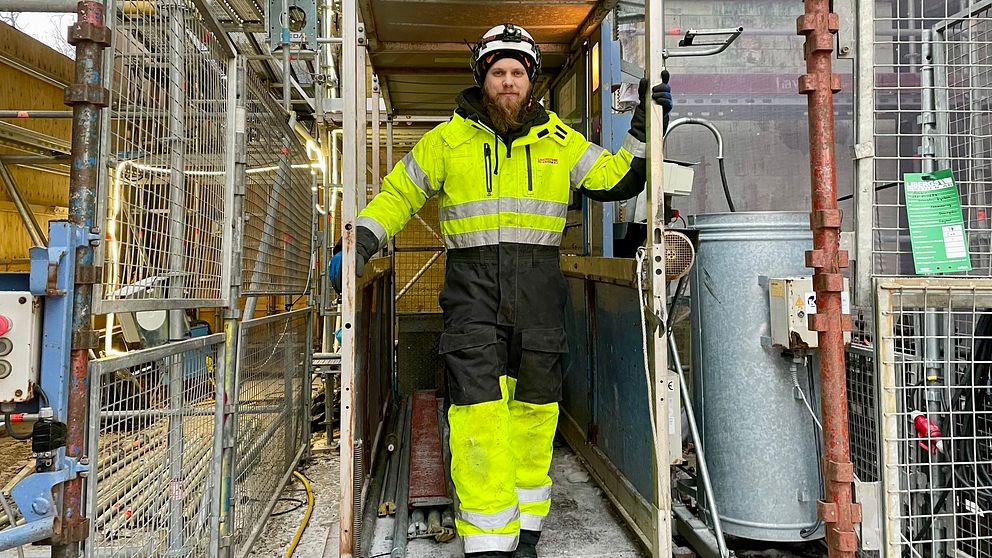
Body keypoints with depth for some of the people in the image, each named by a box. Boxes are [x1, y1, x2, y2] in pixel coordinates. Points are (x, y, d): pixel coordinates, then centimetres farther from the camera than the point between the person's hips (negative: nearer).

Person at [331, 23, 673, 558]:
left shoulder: (559, 140, 10)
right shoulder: (448, 139, 6)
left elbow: (617, 181, 14)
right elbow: (398, 194, 12)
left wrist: (643, 130, 4)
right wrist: (358, 245, 3)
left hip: (538, 289, 2)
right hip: (472, 284, -2)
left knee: (534, 408, 7)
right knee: (478, 409, -11)